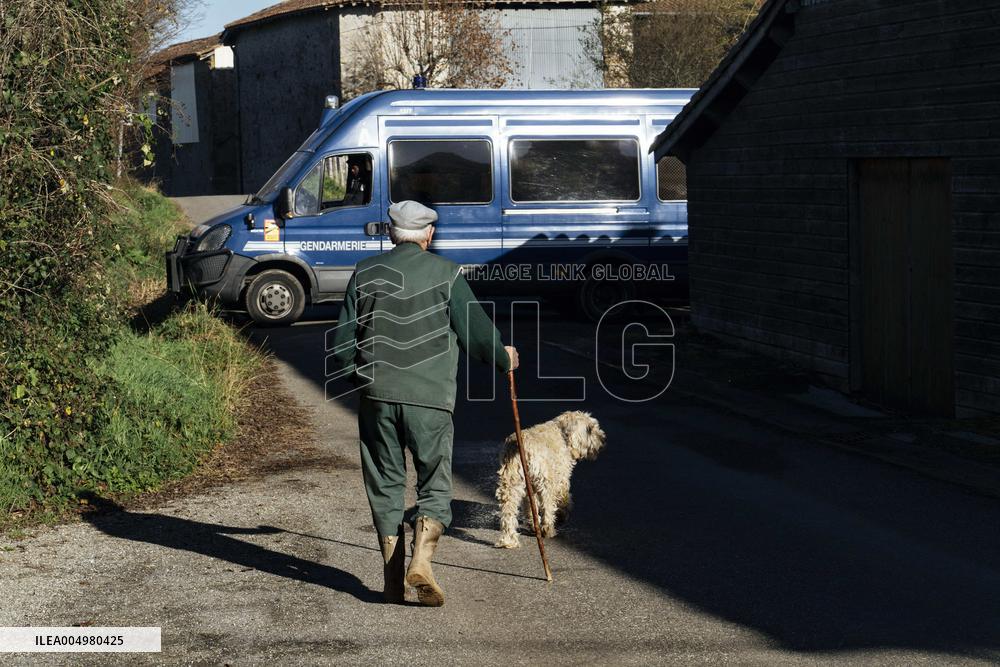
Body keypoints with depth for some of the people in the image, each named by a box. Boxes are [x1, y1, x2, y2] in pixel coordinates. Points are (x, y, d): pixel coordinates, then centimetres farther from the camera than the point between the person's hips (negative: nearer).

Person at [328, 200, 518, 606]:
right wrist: (503, 359, 18)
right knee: (435, 487, 8)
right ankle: (421, 562, -12)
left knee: (385, 487, 11)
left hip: (377, 395, 3)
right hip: (430, 397, -2)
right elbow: (476, 331, -1)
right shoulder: (445, 274, -2)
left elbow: (342, 339, 7)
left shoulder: (365, 273, 6)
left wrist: (356, 375, 26)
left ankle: (392, 583, 12)